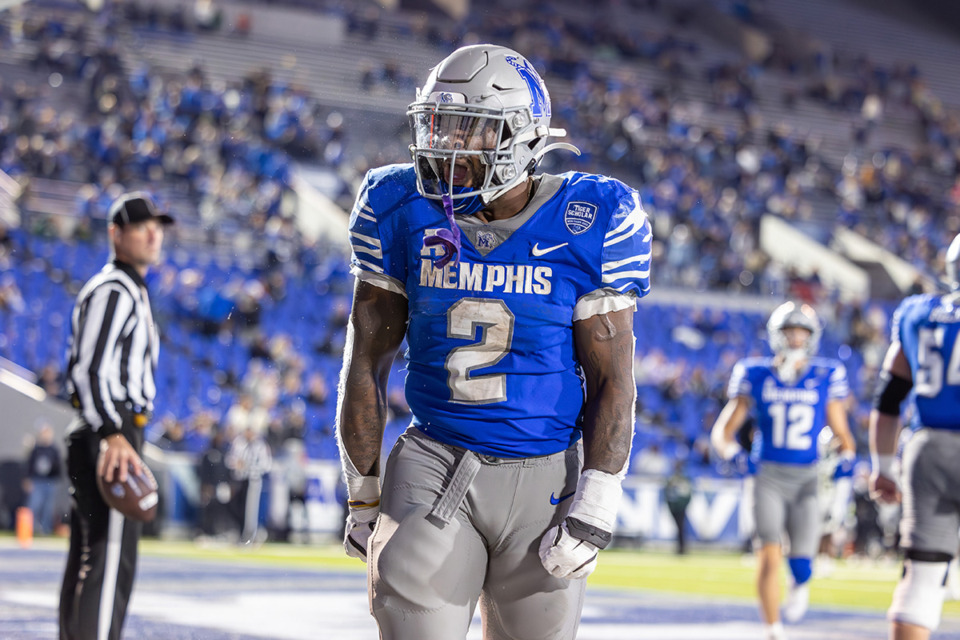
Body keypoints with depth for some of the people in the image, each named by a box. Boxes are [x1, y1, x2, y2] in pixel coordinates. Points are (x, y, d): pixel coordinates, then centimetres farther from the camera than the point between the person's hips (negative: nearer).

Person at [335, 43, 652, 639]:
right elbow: (367, 362, 5)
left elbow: (612, 379, -4)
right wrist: (362, 496, 6)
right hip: (432, 467, 1)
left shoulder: (589, 224, -7)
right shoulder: (406, 211, -2)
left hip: (544, 477, -1)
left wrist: (596, 506, -11)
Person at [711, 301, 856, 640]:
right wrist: (730, 450, -16)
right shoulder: (756, 376, 2)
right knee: (769, 555, -14)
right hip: (769, 475, -1)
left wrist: (846, 457, -10)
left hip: (809, 477, 1)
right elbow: (724, 428, 5)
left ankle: (799, 583, 36)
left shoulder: (826, 377, 4)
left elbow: (841, 433, 11)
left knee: (801, 565, -2)